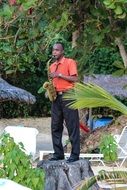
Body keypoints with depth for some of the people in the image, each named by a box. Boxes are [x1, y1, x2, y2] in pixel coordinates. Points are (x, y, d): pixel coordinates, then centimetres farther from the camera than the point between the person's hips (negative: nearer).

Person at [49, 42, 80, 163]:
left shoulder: (70, 62, -3)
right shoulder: (52, 66, 17)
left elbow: (75, 79, -11)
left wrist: (59, 75, -16)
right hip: (56, 97, 7)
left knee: (72, 126, -5)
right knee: (55, 127, 5)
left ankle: (75, 154, -3)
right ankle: (58, 153, 10)